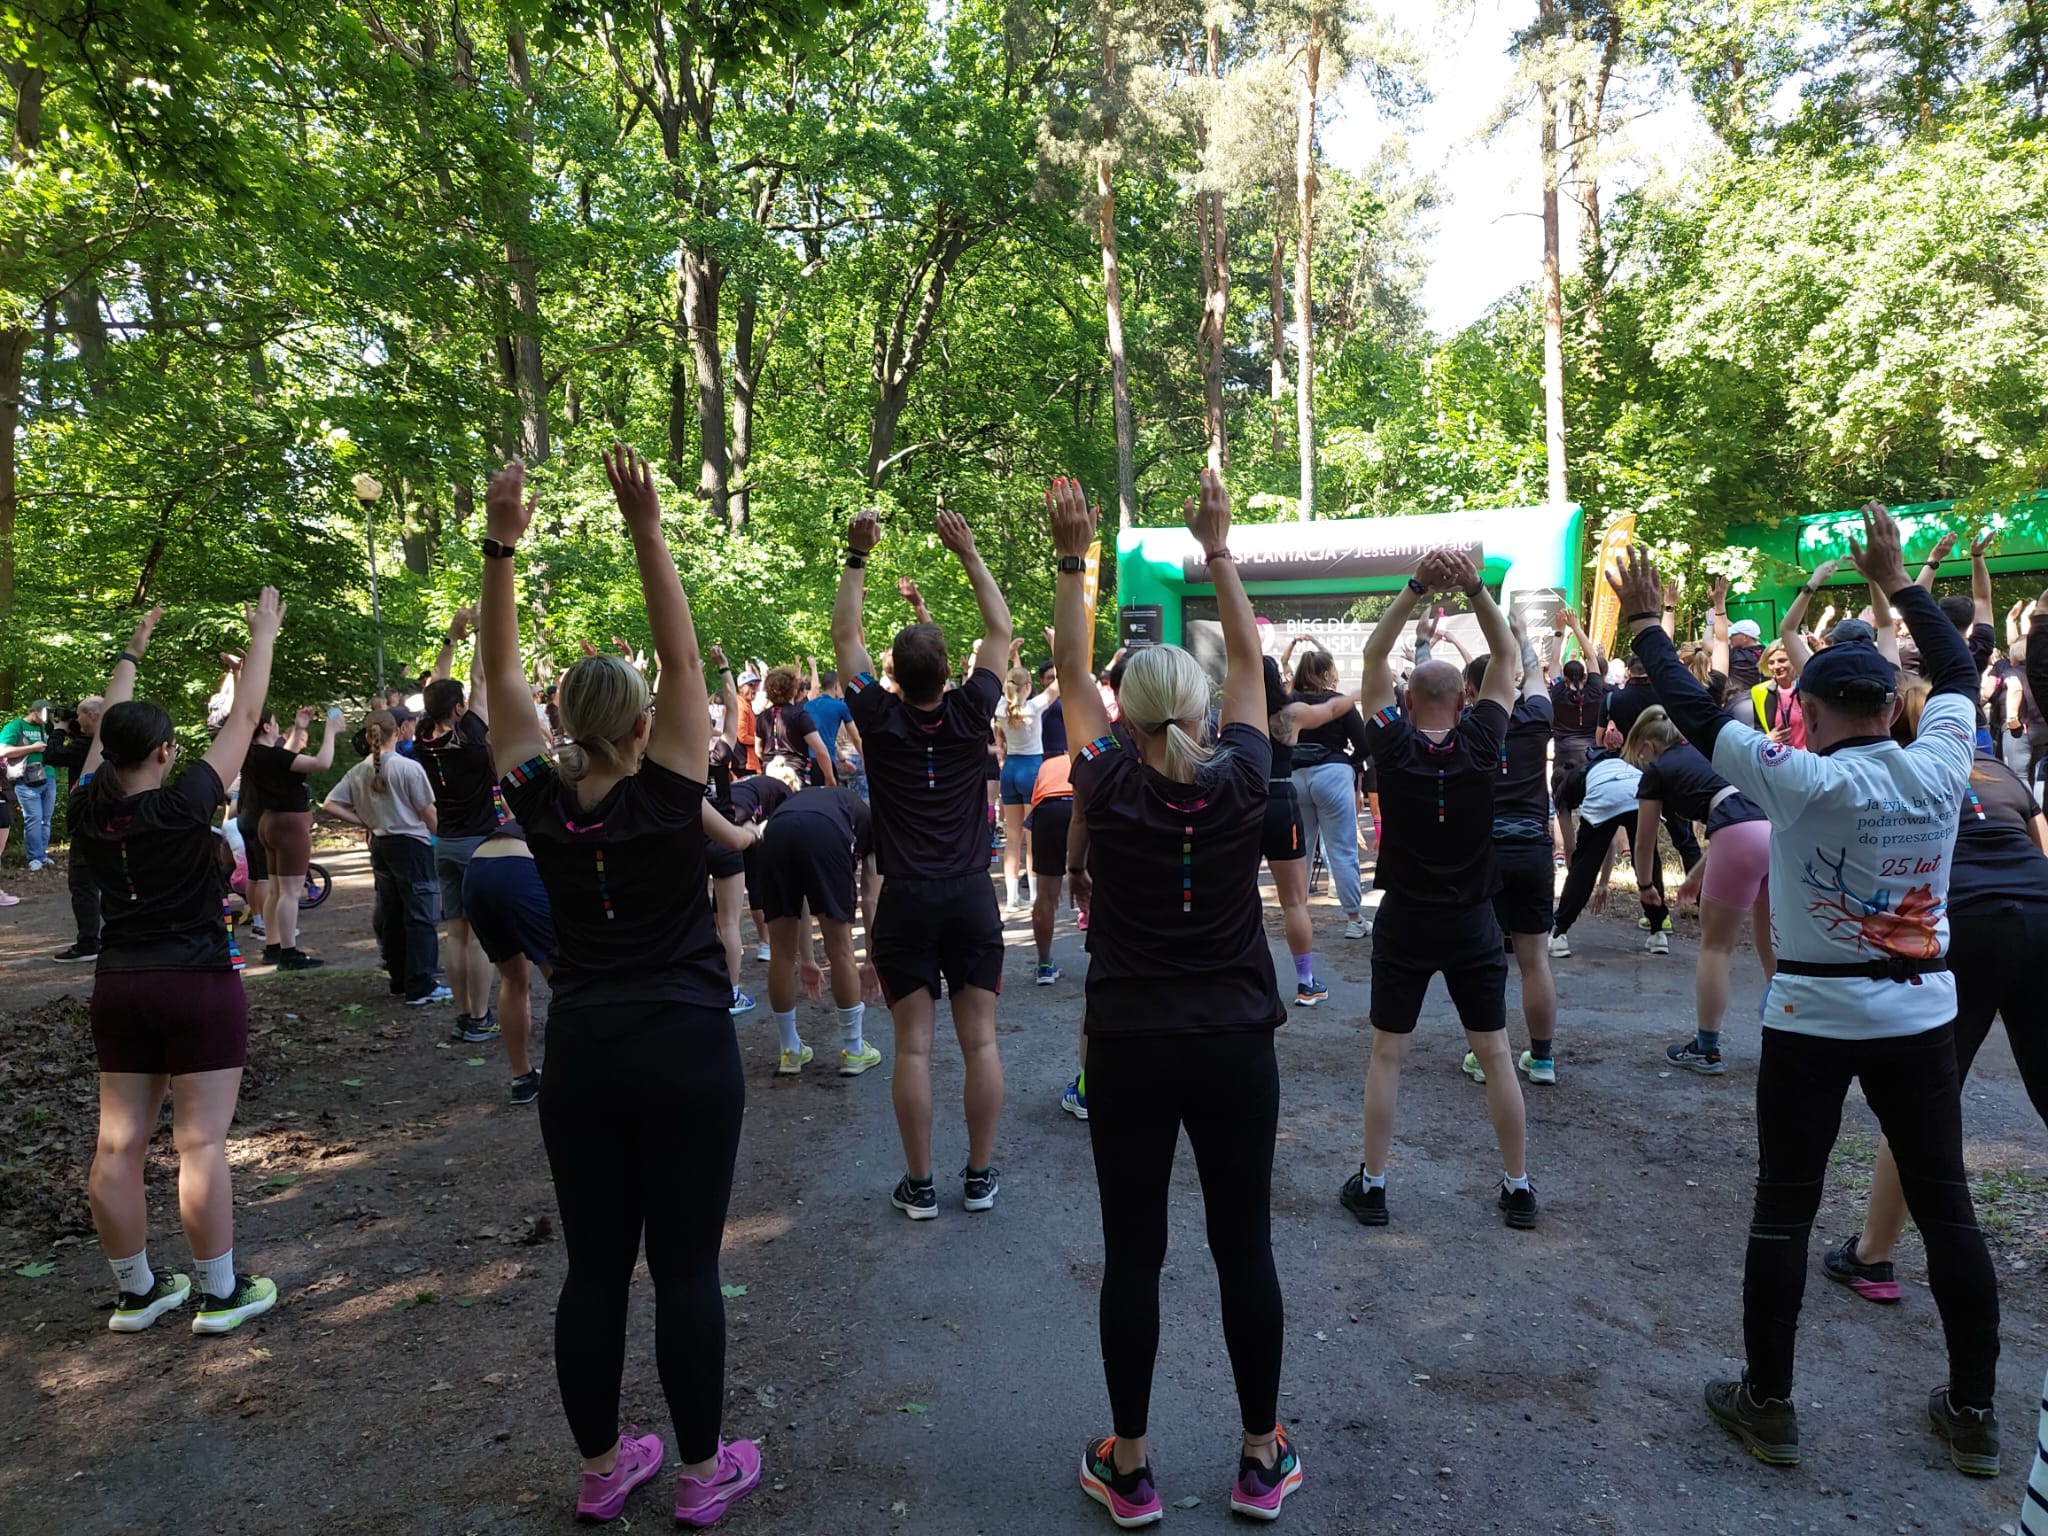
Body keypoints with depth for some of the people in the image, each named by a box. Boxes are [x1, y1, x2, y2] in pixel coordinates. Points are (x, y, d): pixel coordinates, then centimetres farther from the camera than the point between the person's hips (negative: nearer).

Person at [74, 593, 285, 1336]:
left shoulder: (88, 809, -2)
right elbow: (244, 716, -11)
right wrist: (264, 632, 0)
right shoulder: (183, 806, -16)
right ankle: (219, 1293, 8)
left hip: (117, 988, 6)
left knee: (119, 1145, 10)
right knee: (202, 1144, -1)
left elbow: (106, 730, 14)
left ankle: (135, 1292, 21)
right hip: (199, 987, -6)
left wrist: (132, 651, 26)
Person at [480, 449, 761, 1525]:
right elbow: (682, 660, -12)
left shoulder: (540, 801, -3)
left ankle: (602, 1468, 27)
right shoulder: (667, 795, -12)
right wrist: (646, 532, -15)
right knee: (686, 1266, 6)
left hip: (581, 1052, 4)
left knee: (593, 1266, 13)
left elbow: (501, 677, 2)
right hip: (686, 1049, -3)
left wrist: (501, 546, -3)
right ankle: (704, 1472, 20)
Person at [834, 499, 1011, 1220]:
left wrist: (857, 557, 8)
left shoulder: (881, 719, -5)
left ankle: (919, 1184, 10)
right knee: (980, 1040, 7)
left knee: (913, 1044, 3)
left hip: (906, 900, -1)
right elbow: (1000, 631, 9)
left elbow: (844, 635, 6)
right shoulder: (971, 713, -4)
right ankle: (980, 1175, 15)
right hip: (971, 896, 1)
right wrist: (968, 552, 11)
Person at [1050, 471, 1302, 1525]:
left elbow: (1071, 672, 4)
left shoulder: (1108, 786, -8)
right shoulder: (1241, 781, -6)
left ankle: (1129, 1468, 22)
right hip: (1235, 1049, 1)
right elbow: (1248, 661, 7)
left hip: (1131, 1053, -1)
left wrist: (1073, 559, 4)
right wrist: (1217, 549, 12)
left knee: (1132, 1257, 9)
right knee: (1245, 1250, 12)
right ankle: (1262, 1461, 26)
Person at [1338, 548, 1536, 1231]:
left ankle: (1370, 1184, 11)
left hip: (1404, 924, -1)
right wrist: (1475, 589, -9)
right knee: (1495, 1055, 11)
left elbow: (1373, 656, -4)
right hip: (1472, 925, 1)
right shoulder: (1480, 745, -8)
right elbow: (1507, 658, 1)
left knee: (1387, 1055, 7)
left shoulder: (1393, 747, -10)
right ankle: (1518, 1188, 19)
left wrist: (1416, 587, -11)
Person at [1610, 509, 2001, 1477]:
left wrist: (1645, 624, -2)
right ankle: (1974, 1414, 25)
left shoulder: (1806, 782, -17)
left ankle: (1768, 1406, 15)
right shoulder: (1940, 768, -5)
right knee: (1946, 1208, 13)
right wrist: (1895, 580, 21)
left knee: (1784, 1210, 6)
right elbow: (1957, 672, 13)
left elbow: (1694, 714, -13)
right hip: (1921, 1014, 5)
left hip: (1814, 1018, -4)